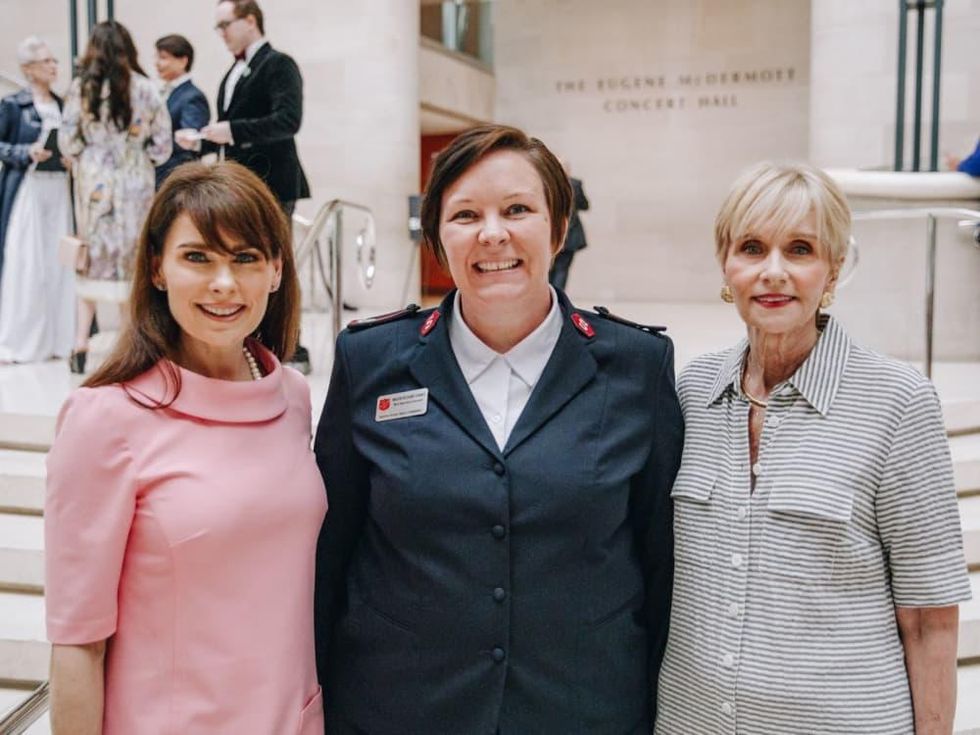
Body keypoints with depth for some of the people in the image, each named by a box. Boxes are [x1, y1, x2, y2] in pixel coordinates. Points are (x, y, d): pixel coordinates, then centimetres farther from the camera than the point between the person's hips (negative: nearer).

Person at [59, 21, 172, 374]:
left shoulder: (81, 87, -3)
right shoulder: (144, 87, -3)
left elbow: (68, 141, -2)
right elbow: (161, 145, -2)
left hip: (93, 181, 1)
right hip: (134, 182, -1)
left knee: (93, 256, 11)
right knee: (132, 256, 8)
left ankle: (81, 344, 7)